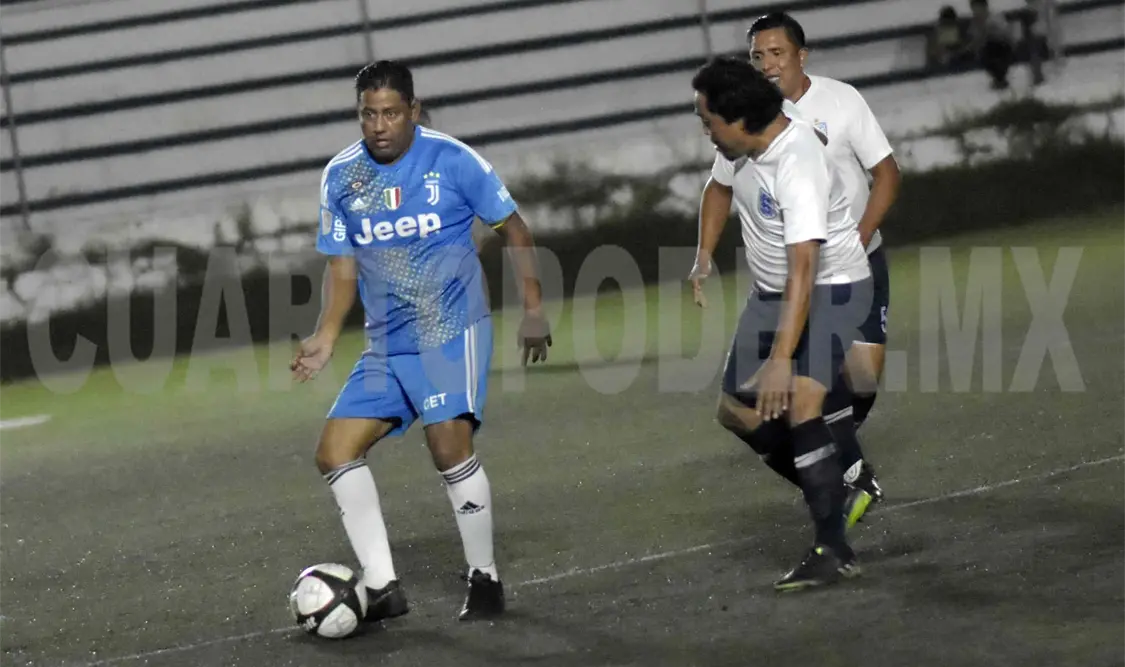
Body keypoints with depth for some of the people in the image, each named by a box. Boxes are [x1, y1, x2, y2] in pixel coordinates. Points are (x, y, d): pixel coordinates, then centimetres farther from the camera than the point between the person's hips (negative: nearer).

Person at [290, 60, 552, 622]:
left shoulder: (451, 159, -8)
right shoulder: (340, 177, 4)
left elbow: (511, 227, 1)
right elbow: (342, 265, 12)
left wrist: (533, 308, -4)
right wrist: (325, 337, -1)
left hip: (452, 330, -5)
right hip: (386, 345, 6)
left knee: (448, 444, -22)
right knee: (335, 451, -5)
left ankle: (485, 580, -4)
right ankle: (382, 588, 1)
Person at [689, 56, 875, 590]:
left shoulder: (798, 166, -32)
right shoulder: (738, 145, -5)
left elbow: (803, 270, -38)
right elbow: (719, 187, 20)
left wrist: (781, 359, -44)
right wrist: (704, 256, 4)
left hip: (830, 289, -9)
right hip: (770, 292, 9)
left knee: (799, 406, -26)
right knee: (736, 412, 10)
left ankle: (833, 551, -24)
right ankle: (824, 485, 29)